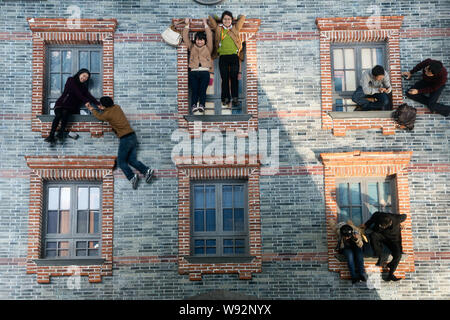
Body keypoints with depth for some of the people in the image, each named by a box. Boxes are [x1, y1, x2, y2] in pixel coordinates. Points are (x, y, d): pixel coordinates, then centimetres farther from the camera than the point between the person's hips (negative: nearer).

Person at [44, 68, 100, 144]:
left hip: (71, 107, 2)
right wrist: (85, 101, -20)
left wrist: (98, 104, -9)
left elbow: (89, 96, 7)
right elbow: (76, 92, -9)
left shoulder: (83, 86, 20)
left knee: (65, 112, -33)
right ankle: (51, 135, -39)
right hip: (61, 103, -2)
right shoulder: (71, 80, 4)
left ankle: (61, 133, -42)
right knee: (58, 115, -33)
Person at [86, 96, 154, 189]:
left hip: (125, 139, -7)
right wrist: (103, 109, 29)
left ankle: (131, 176, -17)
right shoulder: (117, 107, 11)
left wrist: (92, 109, 33)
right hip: (133, 136, 7)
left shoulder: (107, 114, -7)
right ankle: (147, 170, -10)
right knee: (132, 160, 8)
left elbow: (99, 116, 17)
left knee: (121, 161, 1)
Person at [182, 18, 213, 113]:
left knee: (203, 88, -24)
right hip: (193, 71, 1)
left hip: (205, 71, -1)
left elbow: (210, 37, 15)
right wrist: (186, 25, 22)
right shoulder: (192, 47, 26)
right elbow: (185, 38, 23)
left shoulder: (208, 48, 23)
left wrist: (205, 24, 19)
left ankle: (202, 105, -39)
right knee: (194, 88, -22)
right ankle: (194, 105, -37)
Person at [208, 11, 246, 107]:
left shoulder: (235, 29, 11)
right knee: (224, 78, 0)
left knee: (234, 77, -4)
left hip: (234, 56, 0)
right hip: (223, 57, 0)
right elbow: (211, 18, 18)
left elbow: (242, 17, 19)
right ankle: (226, 98, 5)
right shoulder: (218, 29, 10)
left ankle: (235, 98, 0)